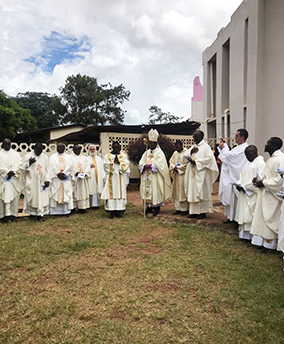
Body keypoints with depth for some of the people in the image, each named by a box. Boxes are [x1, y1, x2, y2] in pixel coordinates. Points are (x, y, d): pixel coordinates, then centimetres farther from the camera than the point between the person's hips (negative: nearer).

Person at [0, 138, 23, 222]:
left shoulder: (16, 154, 12)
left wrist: (13, 172, -13)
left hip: (14, 179, 2)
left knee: (14, 195, 0)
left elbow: (19, 165, 3)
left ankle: (13, 214, 5)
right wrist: (7, 172, -16)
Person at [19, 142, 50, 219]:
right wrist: (29, 163, -17)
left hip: (42, 182, 2)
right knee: (32, 196, 3)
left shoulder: (45, 157, 5)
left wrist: (47, 180, -5)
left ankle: (40, 213, 7)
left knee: (42, 197, 0)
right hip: (32, 182, -2)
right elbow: (21, 166, -1)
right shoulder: (28, 156, -2)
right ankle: (32, 213, 15)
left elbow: (48, 170, 4)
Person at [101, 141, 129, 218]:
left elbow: (126, 163, 2)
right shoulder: (108, 156, 7)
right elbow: (105, 165, -2)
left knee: (120, 192, 0)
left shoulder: (123, 155, 12)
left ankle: (119, 210, 3)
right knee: (111, 193, -5)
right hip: (111, 177, -1)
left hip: (120, 177, 1)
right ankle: (111, 212, -3)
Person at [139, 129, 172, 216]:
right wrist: (145, 165, -13)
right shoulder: (147, 152, 15)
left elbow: (159, 164, -15)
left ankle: (156, 207, 3)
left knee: (155, 191, -6)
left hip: (155, 177, -5)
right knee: (147, 190, 5)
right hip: (147, 177, 6)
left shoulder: (159, 153, -2)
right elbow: (141, 162, 8)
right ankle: (149, 207, 14)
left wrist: (150, 165, -19)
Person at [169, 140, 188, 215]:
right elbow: (171, 161, 15)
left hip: (183, 175, -6)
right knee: (176, 191, 7)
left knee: (183, 192, -4)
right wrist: (174, 167, -4)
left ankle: (185, 209, 3)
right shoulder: (175, 153, 13)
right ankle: (178, 208, 14)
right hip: (176, 175, 6)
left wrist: (178, 168, -13)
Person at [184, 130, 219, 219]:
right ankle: (195, 211, 12)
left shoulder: (206, 147, -5)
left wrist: (197, 161, -15)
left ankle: (203, 212, 1)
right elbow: (186, 155, 12)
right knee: (193, 192, 6)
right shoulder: (194, 147, 16)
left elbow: (209, 158, -15)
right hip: (193, 173, 7)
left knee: (201, 192, -5)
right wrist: (191, 152, -9)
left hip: (201, 173, -7)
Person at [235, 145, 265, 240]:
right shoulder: (248, 163, 16)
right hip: (244, 193, 9)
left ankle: (251, 235, 2)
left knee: (251, 214, -6)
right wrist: (239, 184, 1)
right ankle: (244, 234, 17)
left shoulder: (260, 164, -12)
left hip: (253, 194, -9)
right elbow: (242, 176, 21)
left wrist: (245, 187, -17)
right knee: (244, 214, 10)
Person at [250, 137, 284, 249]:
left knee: (270, 218, 2)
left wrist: (263, 183, -19)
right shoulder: (272, 158, 10)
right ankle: (261, 239, 25)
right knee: (262, 216, 15)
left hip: (272, 195, -9)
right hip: (265, 193, 10)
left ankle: (270, 242, 16)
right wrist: (259, 178, 3)